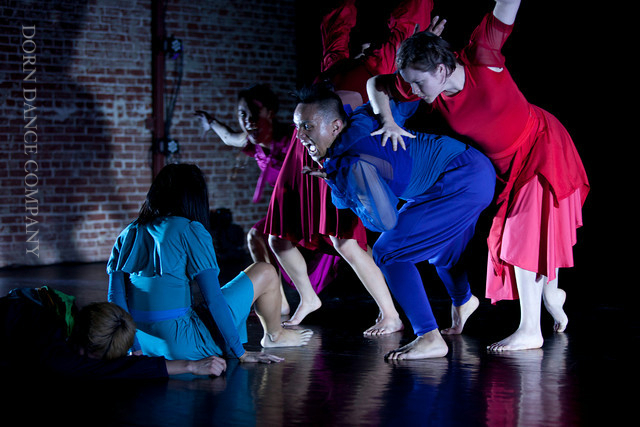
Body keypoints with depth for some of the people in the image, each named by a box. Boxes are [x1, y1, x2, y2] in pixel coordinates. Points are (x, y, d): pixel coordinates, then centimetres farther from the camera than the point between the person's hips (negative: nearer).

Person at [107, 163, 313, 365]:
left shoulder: (128, 234, 8)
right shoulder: (190, 230, -9)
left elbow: (116, 297, 5)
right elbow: (213, 298, -13)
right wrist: (240, 353, -7)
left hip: (144, 345, 7)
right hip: (182, 347, -7)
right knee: (265, 273, 7)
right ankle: (274, 335, 32)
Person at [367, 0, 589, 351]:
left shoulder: (480, 59, -31)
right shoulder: (426, 89, -16)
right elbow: (375, 84, -4)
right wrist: (387, 122, -19)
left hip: (542, 146, -6)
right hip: (507, 164, 6)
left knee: (527, 231, -10)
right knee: (514, 232, 15)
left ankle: (530, 330, -6)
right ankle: (550, 292, 42)